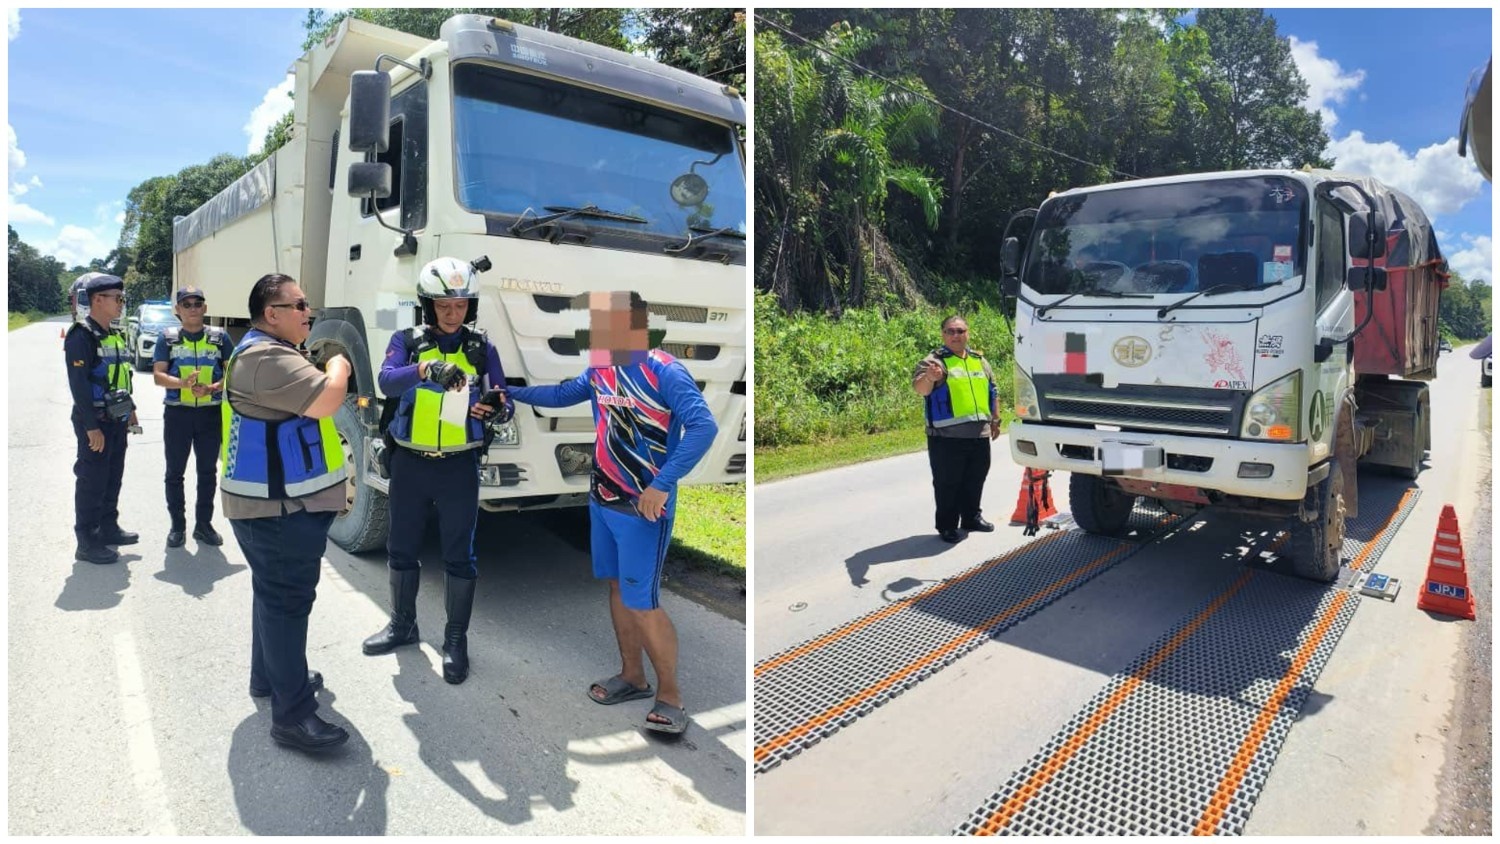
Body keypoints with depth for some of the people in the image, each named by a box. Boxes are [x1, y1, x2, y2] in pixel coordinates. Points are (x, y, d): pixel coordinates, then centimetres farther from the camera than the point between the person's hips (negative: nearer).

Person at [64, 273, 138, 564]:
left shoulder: (115, 334, 13)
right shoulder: (81, 335, -15)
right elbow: (79, 384, -20)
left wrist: (130, 410, 17)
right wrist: (92, 427, -22)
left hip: (117, 420, 8)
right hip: (95, 422, -8)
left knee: (113, 477, 16)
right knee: (92, 481, -2)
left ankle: (108, 527, 28)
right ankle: (87, 542, 7)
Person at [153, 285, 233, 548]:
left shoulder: (220, 337, 3)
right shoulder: (168, 338, 2)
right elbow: (158, 376, -4)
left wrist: (211, 388, -17)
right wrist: (183, 383, -24)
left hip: (211, 413, 0)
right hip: (177, 413, 0)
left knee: (208, 471, 9)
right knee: (174, 472, 7)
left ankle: (204, 524, 21)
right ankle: (178, 525, 20)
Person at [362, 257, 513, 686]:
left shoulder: (482, 348, 1)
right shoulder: (406, 340, 1)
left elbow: (503, 402, -1)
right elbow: (387, 381, -19)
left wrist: (498, 410, -26)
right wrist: (425, 368, -39)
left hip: (459, 466, -1)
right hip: (409, 462, 2)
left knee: (459, 555, 4)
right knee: (402, 548, 15)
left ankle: (456, 639, 18)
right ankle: (402, 625, 35)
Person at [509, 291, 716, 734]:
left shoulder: (665, 372, -19)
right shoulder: (600, 370, 5)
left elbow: (703, 426, -30)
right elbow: (559, 395, 22)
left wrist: (661, 485, -33)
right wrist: (509, 390, 20)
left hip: (643, 507, -8)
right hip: (603, 500, 8)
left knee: (642, 602, -4)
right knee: (618, 587, 17)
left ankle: (670, 697, 14)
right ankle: (632, 676, 34)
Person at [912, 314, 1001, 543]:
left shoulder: (980, 360, 14)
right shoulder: (935, 361, -6)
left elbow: (992, 391, 24)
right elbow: (919, 388, -22)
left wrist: (995, 420, 23)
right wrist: (929, 378, -44)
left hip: (979, 434, 6)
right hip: (947, 437, -6)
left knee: (975, 479, 17)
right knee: (948, 483, -1)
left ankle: (971, 517, 32)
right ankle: (947, 525, 10)